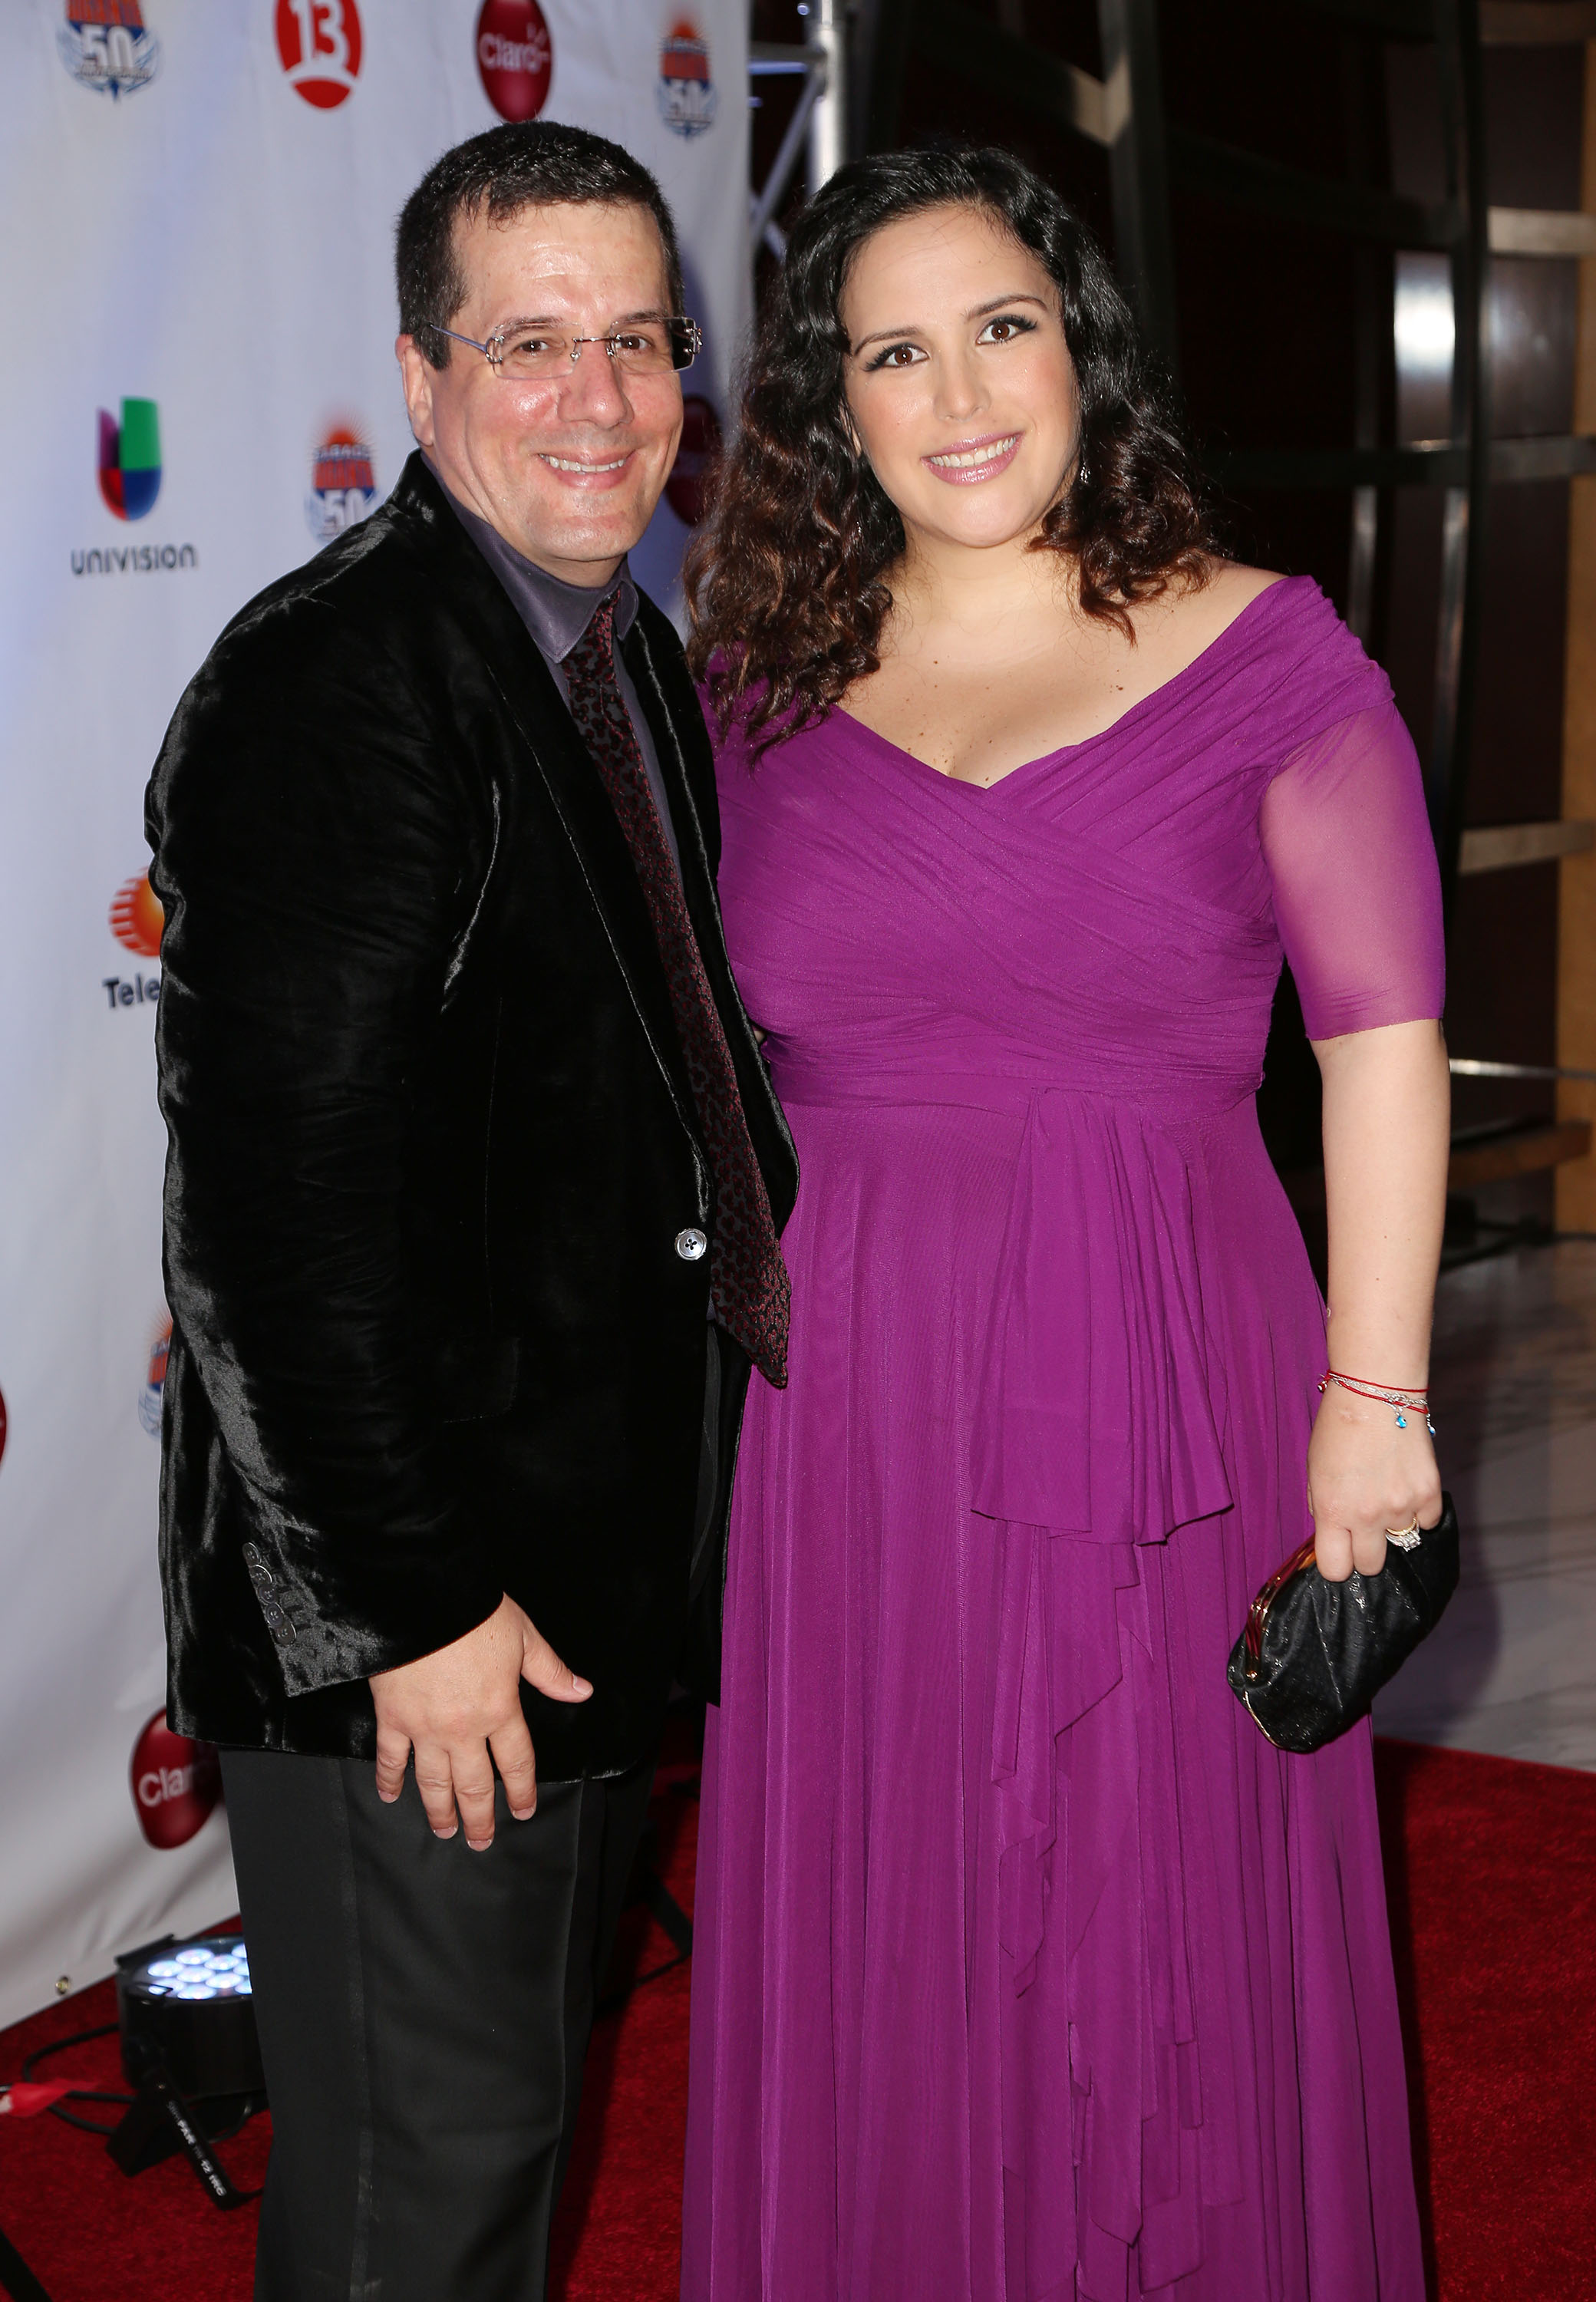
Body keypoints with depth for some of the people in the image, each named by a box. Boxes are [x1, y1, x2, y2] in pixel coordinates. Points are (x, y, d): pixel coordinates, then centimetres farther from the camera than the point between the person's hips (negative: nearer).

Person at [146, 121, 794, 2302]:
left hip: (606, 1565, 9)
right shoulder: (330, 688, -20)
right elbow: (289, 1196, -24)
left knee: (528, 2098, 24)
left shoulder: (636, 660, 11)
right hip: (421, 1602, -9)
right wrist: (413, 1603, -22)